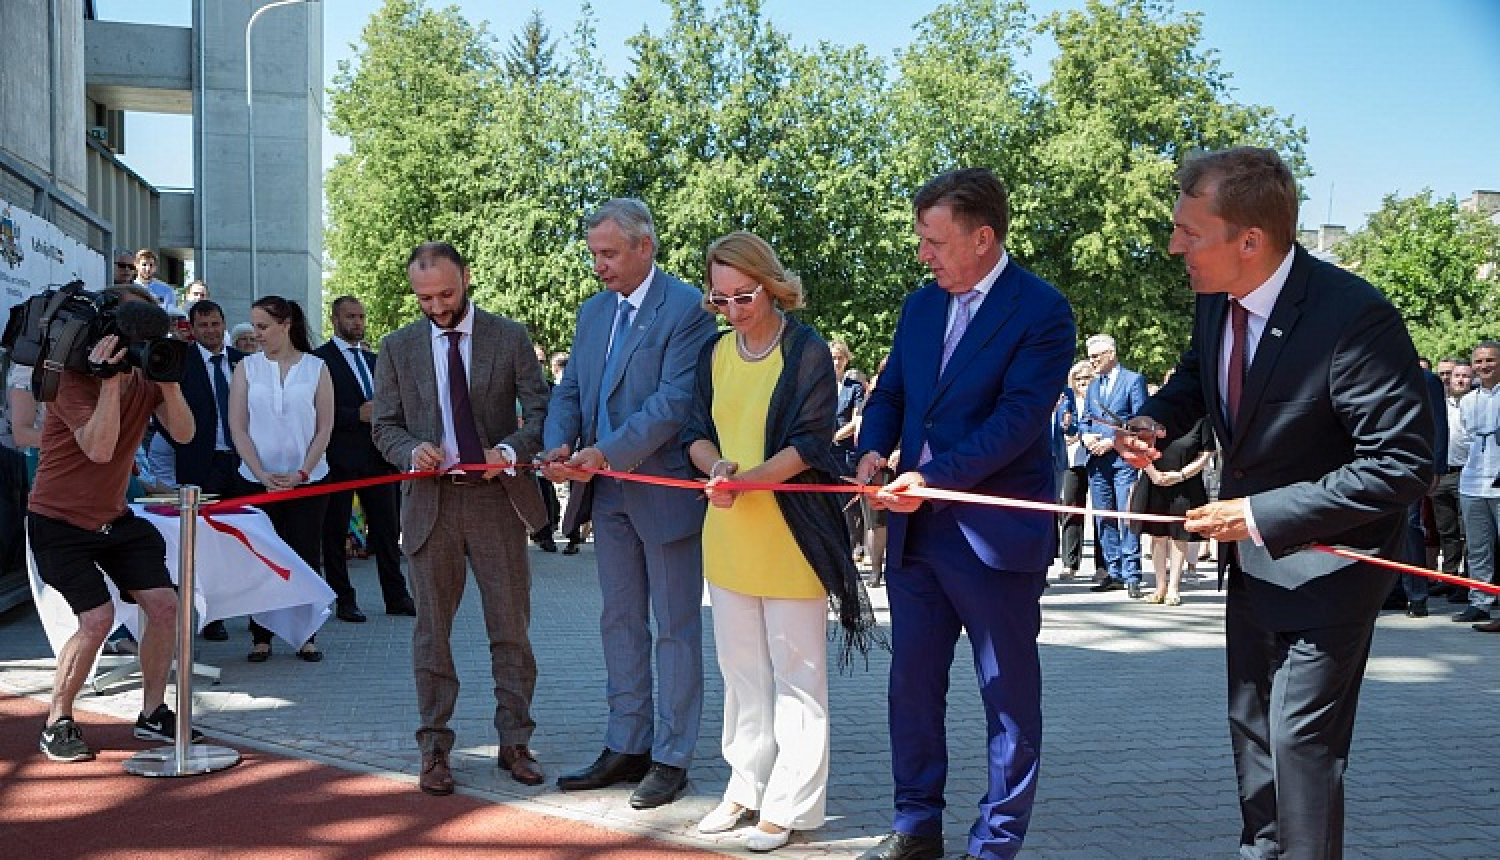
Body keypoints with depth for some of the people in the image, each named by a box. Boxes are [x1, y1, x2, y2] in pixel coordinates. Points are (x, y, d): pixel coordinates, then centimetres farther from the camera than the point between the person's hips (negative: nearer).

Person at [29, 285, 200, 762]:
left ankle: (152, 713, 14)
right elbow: (99, 448, -35)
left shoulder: (146, 378, -3)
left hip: (114, 517, 6)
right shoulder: (74, 380, -21)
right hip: (59, 523, -6)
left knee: (164, 605, -4)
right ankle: (57, 723, 2)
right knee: (98, 618, -19)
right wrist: (110, 379, -37)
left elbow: (183, 433, -15)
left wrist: (168, 380, -27)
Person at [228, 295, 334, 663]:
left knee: (306, 557, 2)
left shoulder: (316, 368, 1)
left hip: (307, 480, -1)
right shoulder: (247, 368, 4)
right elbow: (238, 427, 0)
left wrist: (301, 473, -9)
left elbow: (325, 428, 0)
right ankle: (260, 637, 10)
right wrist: (263, 475, -9)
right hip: (259, 479, 1)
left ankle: (306, 636, 9)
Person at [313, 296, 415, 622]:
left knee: (387, 528, 7)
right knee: (335, 531, 2)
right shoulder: (319, 359, -4)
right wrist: (358, 415, -20)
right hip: (340, 458, -6)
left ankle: (396, 597, 13)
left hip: (377, 456, 6)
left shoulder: (373, 359, 19)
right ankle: (344, 601, 9)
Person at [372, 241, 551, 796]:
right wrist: (412, 450, -14)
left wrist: (512, 449, -19)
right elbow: (385, 426, 8)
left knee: (511, 627, 5)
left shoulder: (510, 337, 2)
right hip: (431, 500, 1)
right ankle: (434, 748, 16)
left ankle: (515, 742, 16)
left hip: (498, 497, -1)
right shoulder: (397, 348, 7)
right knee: (432, 629, 7)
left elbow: (539, 410, 1)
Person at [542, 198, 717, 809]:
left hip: (665, 488, -7)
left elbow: (676, 399, -20)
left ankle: (671, 758, 12)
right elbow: (569, 391, 12)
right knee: (620, 623, 13)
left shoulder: (686, 308, -12)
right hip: (608, 491, 7)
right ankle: (626, 747, 24)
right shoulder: (593, 312, 12)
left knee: (675, 629, 4)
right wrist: (559, 445, -9)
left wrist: (606, 452, -23)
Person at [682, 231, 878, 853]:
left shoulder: (808, 352, -9)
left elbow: (809, 445, -13)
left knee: (794, 672, 2)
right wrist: (716, 465, -14)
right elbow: (696, 432, 9)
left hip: (789, 533, -6)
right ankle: (746, 786, 25)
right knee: (741, 668, 13)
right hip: (726, 532, 6)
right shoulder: (715, 353, 8)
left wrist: (746, 480, -25)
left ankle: (789, 803, 10)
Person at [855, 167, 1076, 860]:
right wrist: (874, 450, -6)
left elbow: (1018, 417, -19)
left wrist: (933, 477, -24)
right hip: (915, 532, 7)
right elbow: (891, 393, 15)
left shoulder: (1041, 311, -10)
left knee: (1009, 694, 6)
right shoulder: (921, 306, 11)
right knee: (911, 682, 14)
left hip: (995, 535, -7)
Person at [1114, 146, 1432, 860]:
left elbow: (1404, 466, -28)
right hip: (1252, 556, 8)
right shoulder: (1217, 300, -6)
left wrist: (1261, 515, -28)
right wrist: (1155, 421, -9)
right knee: (1250, 727, 19)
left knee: (1301, 737, -7)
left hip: (1327, 557, -8)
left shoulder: (1355, 317, -29)